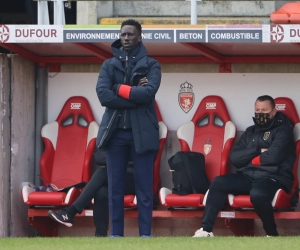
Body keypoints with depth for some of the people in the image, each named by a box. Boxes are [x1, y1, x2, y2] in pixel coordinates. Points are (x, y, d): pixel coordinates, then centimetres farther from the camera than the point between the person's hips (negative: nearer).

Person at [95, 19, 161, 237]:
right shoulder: (109, 65, 10)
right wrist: (135, 94, -10)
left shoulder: (150, 65, 6)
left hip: (141, 132, -2)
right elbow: (103, 95, -6)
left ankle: (145, 234, 2)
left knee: (144, 187, -1)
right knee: (115, 187, 3)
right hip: (115, 131, 2)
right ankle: (116, 234, 8)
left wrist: (119, 89, -6)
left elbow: (149, 93, -12)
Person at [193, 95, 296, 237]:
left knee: (257, 194, -39)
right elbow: (234, 157, 9)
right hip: (248, 177, 6)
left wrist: (249, 158, 0)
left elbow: (273, 156, -16)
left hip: (274, 178, -6)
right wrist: (258, 151, -5)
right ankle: (206, 230, -19)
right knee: (218, 182, -17)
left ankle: (272, 234, -18)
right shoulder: (251, 131, 20)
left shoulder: (283, 130, 2)